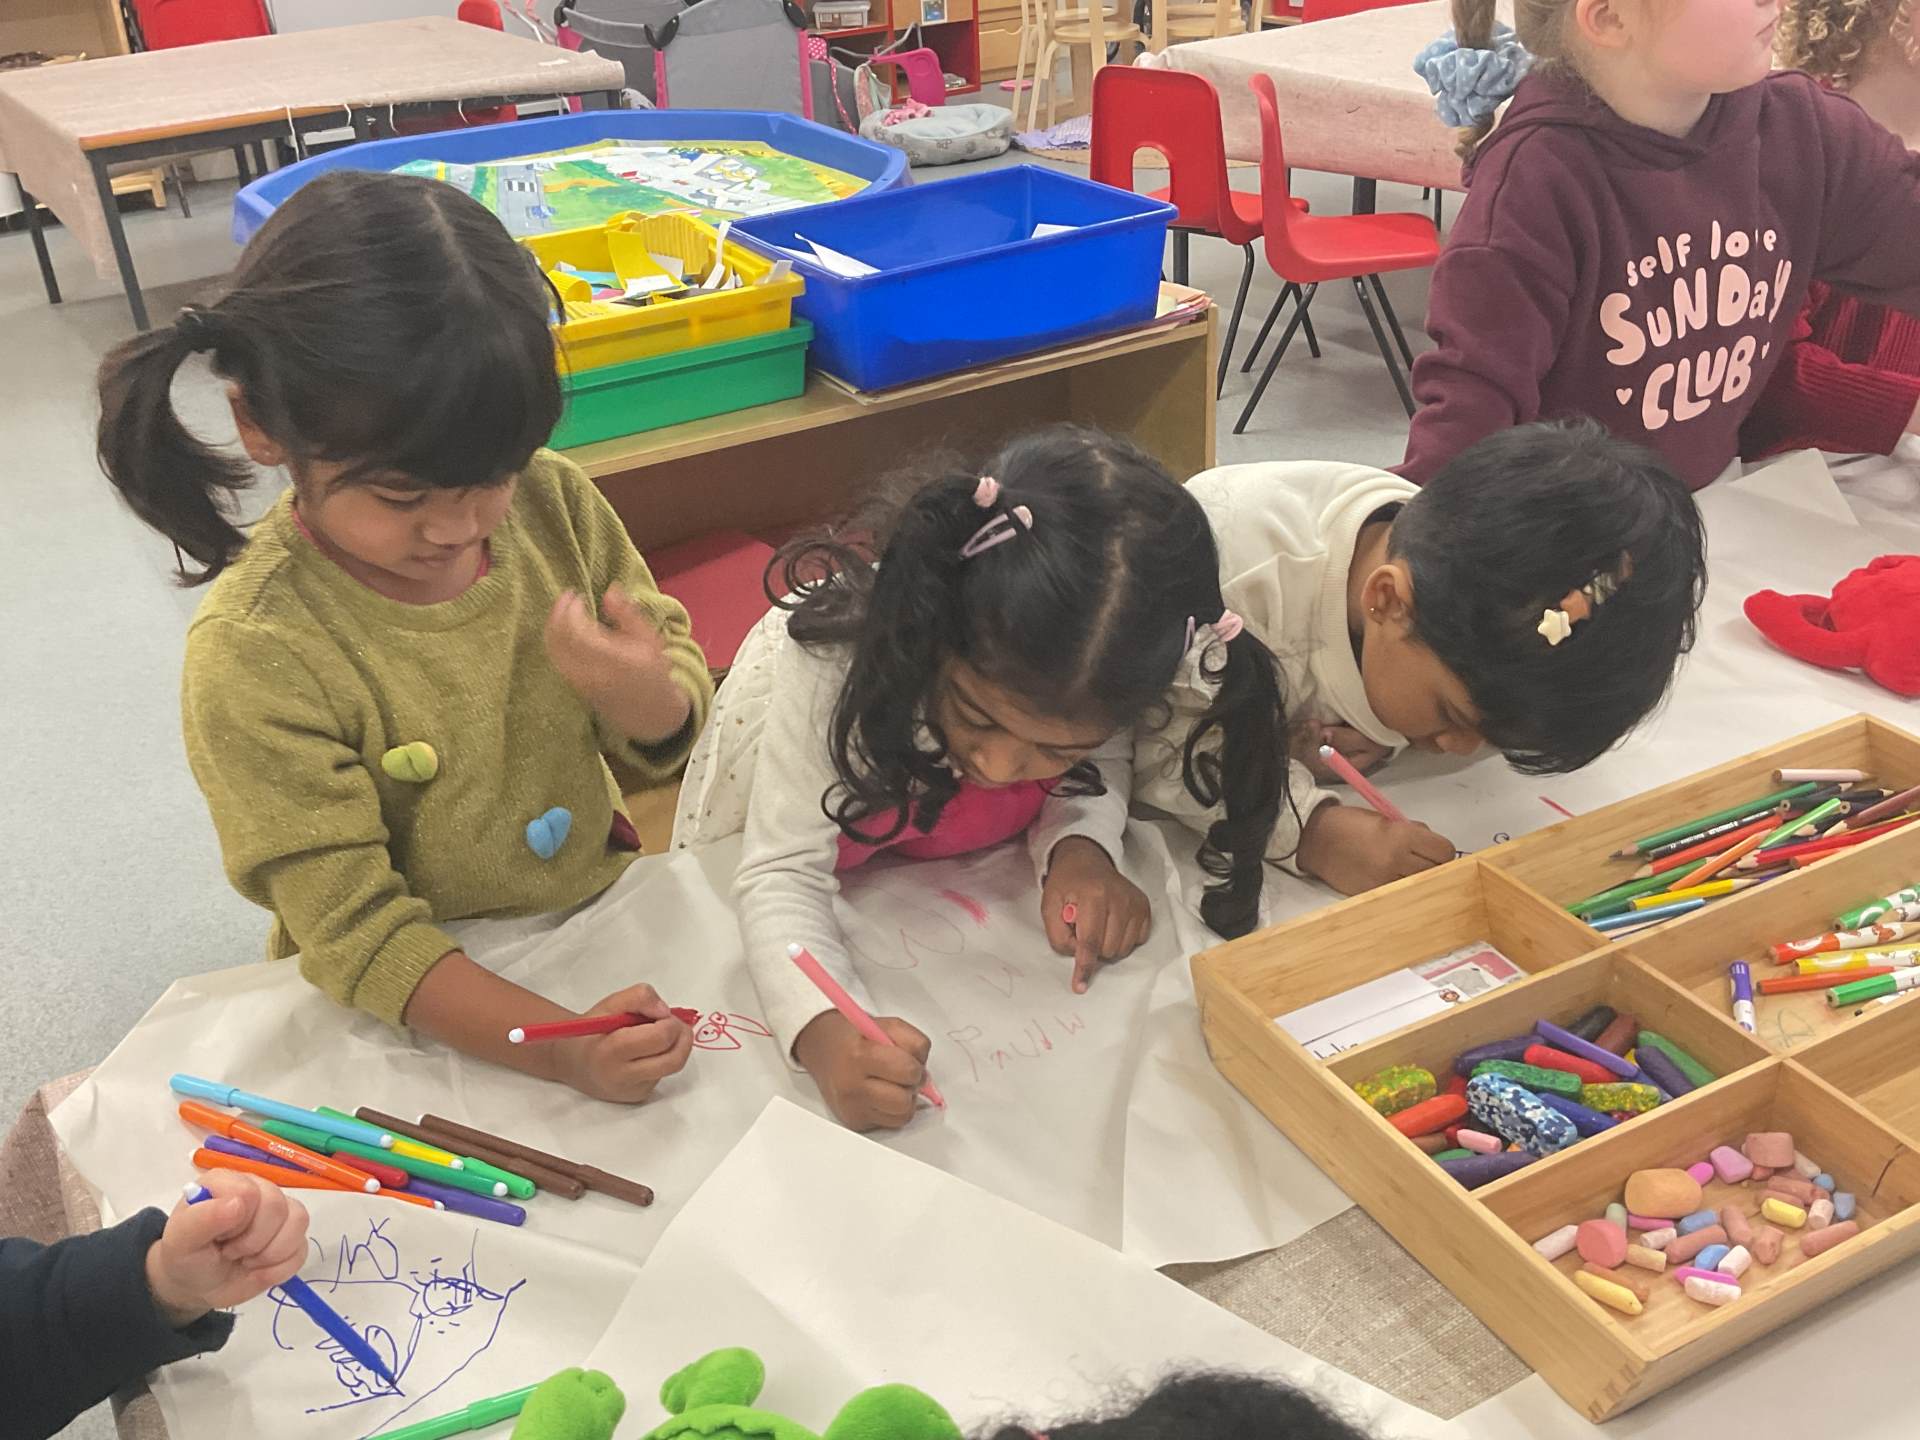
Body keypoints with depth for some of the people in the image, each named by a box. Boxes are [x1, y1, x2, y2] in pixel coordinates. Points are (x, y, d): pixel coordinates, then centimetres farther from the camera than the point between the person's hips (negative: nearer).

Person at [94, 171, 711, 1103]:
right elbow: (357, 933, -19)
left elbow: (666, 748, -1)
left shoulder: (551, 501, -11)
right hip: (418, 1016, -3)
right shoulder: (251, 658, -22)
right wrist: (563, 1049, -32)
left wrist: (645, 697, -25)